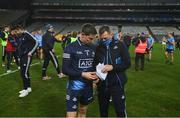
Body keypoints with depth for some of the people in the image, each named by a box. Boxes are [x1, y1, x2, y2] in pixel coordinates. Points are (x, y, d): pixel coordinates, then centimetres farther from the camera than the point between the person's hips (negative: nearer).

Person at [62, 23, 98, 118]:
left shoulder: (93, 48, 5)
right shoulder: (71, 48, -11)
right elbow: (65, 69, -12)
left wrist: (95, 74, -6)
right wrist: (82, 74, -20)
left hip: (88, 85, 5)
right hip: (75, 86, -5)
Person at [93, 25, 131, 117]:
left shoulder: (120, 45, -3)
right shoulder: (98, 48, 5)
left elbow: (127, 63, -6)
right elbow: (94, 64, 13)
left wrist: (112, 67, -19)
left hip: (117, 83, -3)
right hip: (102, 84, 4)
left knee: (120, 110, 1)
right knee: (103, 110, 16)